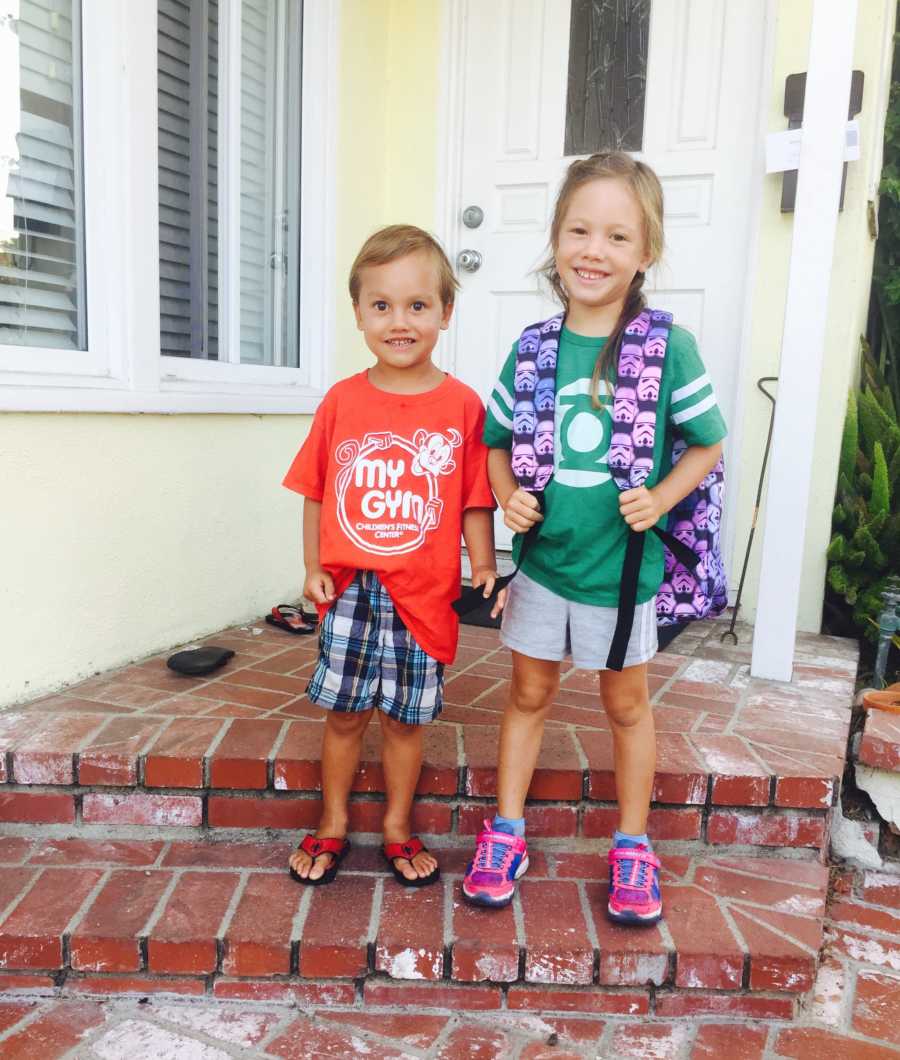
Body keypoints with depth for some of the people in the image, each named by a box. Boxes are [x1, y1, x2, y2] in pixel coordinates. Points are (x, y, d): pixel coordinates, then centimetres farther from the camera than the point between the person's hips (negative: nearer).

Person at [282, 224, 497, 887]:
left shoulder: (462, 406, -5)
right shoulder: (342, 401, 0)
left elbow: (476, 502, -3)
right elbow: (316, 493, 4)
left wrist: (484, 568, -11)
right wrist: (314, 566, -2)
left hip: (423, 593, -1)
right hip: (350, 588, 1)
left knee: (406, 718, 13)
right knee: (344, 712, 13)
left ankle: (398, 830, 34)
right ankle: (333, 826, 35)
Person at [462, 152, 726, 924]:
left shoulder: (669, 348, -11)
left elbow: (707, 443, -2)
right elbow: (497, 440, 7)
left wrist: (662, 497, -17)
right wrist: (508, 496, -10)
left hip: (623, 563, -2)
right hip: (541, 557, 2)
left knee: (626, 704, 15)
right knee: (529, 693, 16)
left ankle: (633, 848, 35)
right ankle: (506, 834, 33)